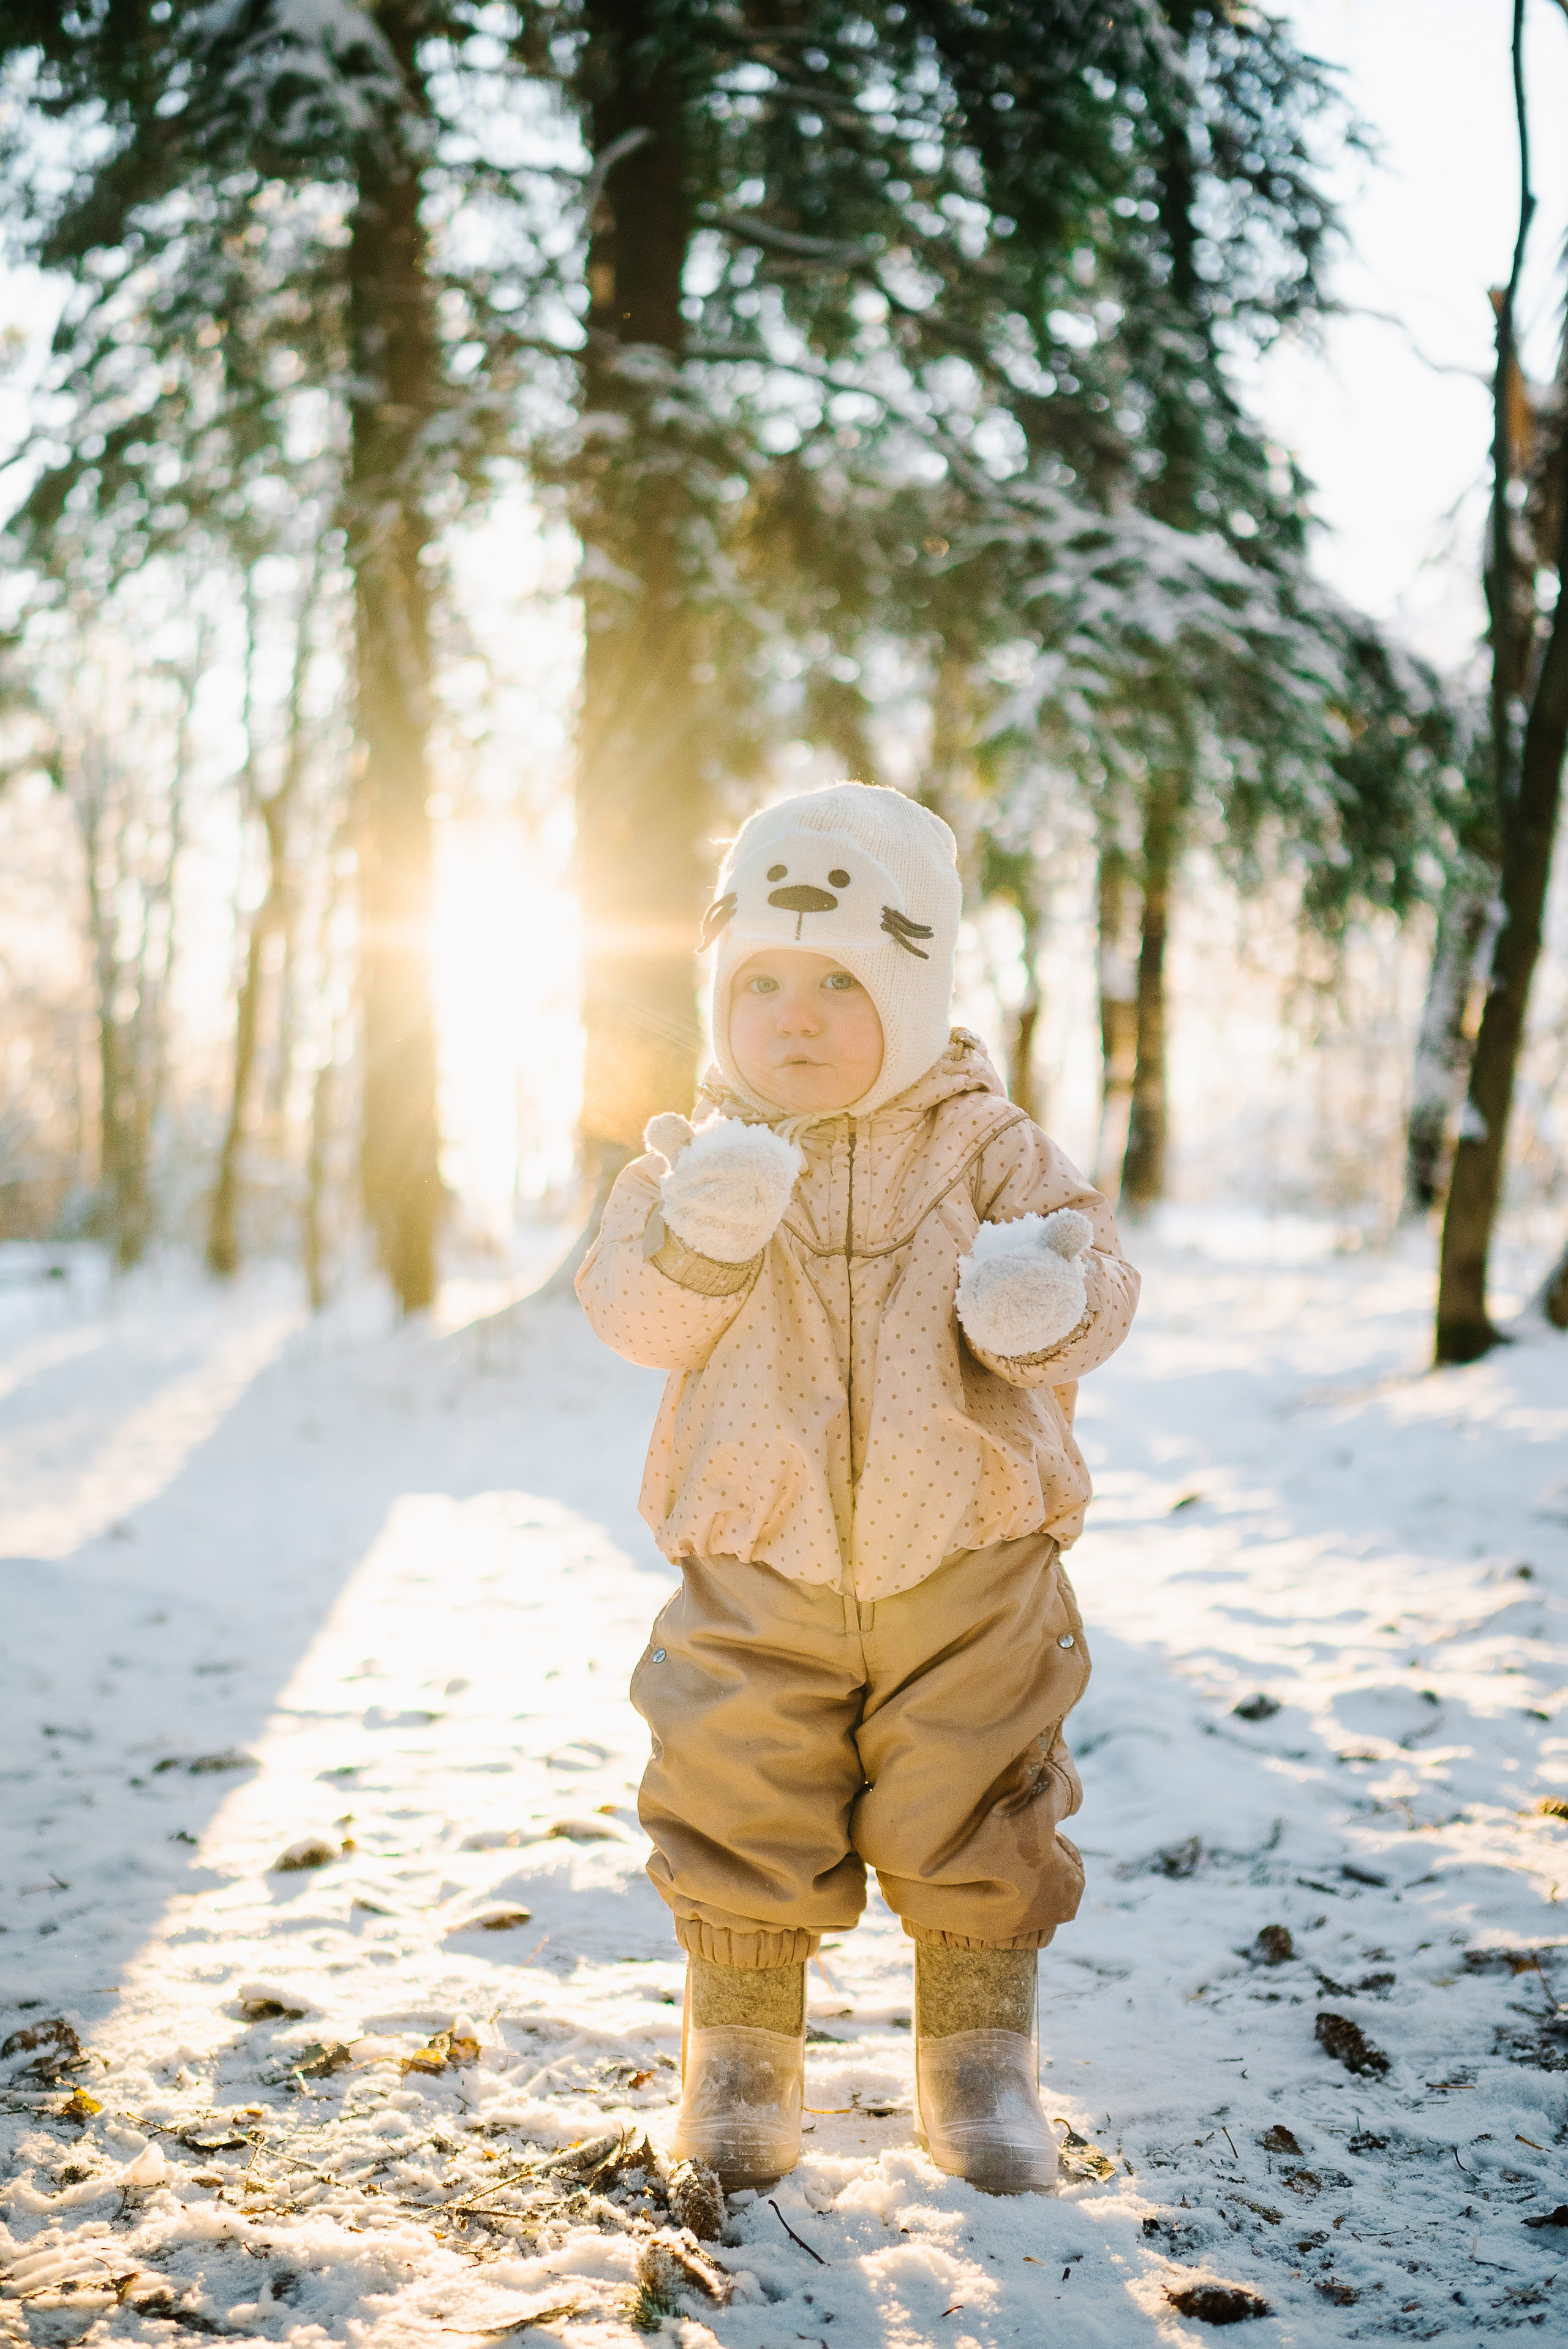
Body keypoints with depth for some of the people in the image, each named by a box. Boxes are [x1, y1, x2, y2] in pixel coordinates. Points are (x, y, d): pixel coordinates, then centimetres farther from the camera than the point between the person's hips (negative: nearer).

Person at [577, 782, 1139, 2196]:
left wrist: (1045, 1298, -30)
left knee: (973, 1828, 8)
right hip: (757, 1568, 1)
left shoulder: (986, 1148, -2)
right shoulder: (697, 1155, 0)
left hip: (965, 1567, 0)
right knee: (740, 1820, 7)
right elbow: (636, 1320, -10)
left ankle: (983, 2069, 28)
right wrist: (698, 1239, -30)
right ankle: (741, 2070, 28)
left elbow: (1097, 1289, -6)